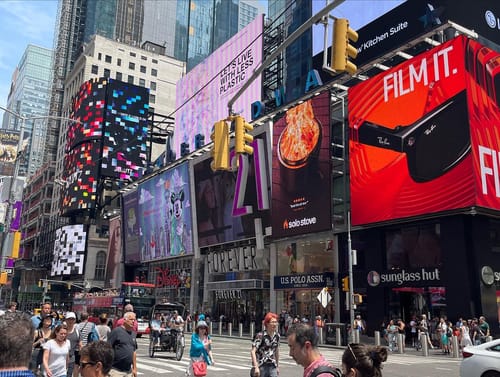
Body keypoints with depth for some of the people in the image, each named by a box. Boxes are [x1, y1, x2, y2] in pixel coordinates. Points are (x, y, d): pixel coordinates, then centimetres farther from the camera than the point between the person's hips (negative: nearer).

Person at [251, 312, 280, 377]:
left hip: (272, 366, 4)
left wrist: (277, 366, 19)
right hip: (261, 366, -4)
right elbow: (253, 352, -18)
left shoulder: (277, 335, 3)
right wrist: (256, 367, -23)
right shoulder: (260, 335, -15)